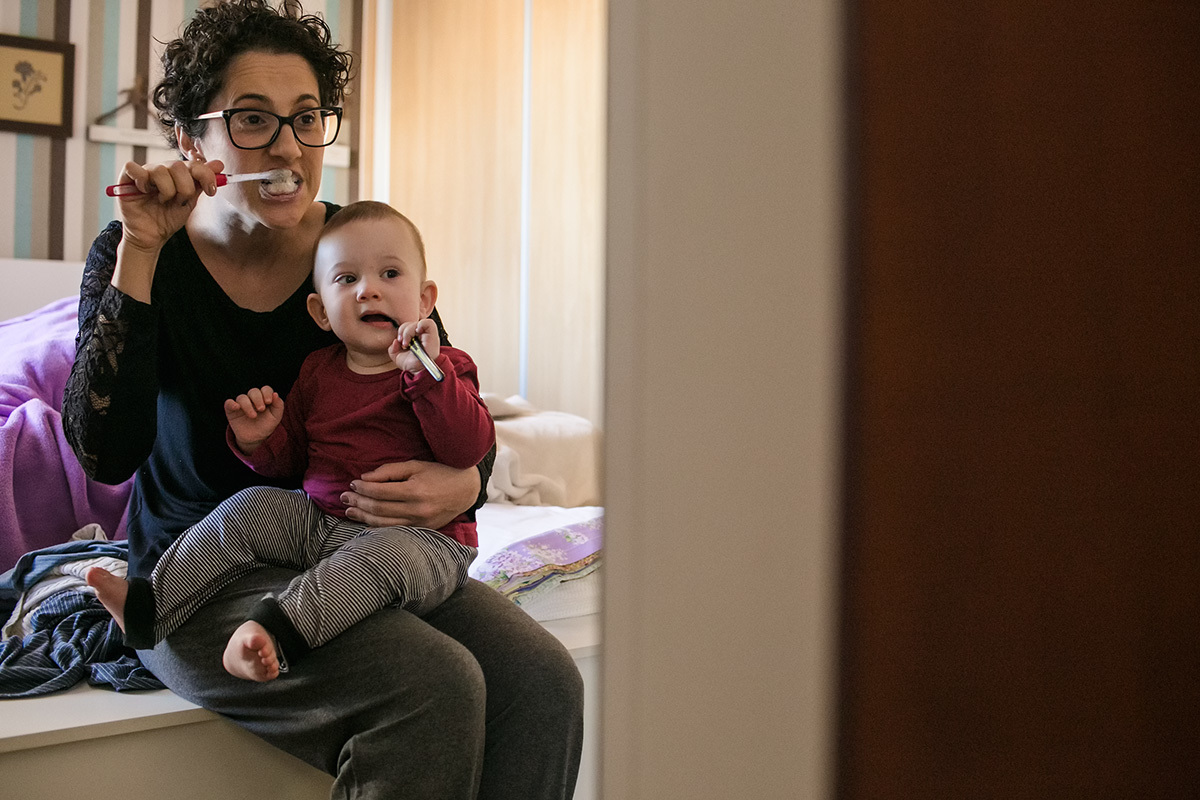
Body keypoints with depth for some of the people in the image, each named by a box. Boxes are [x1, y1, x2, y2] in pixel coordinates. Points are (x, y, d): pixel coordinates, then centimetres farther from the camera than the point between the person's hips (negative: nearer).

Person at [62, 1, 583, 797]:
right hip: (201, 575, -3)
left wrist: (464, 484, -17)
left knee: (545, 683, -22)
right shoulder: (138, 255, -4)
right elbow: (107, 453, -17)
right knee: (438, 688, -28)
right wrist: (139, 256, -20)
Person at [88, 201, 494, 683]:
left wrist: (428, 373, -30)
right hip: (320, 524, 6)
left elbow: (468, 450, -20)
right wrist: (260, 440, -4)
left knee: (386, 555, -36)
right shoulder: (318, 373, 12)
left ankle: (278, 632, -47)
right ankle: (150, 607, -2)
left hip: (419, 536, -5)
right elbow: (287, 461, 19)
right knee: (249, 508, -7)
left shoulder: (444, 369, -3)